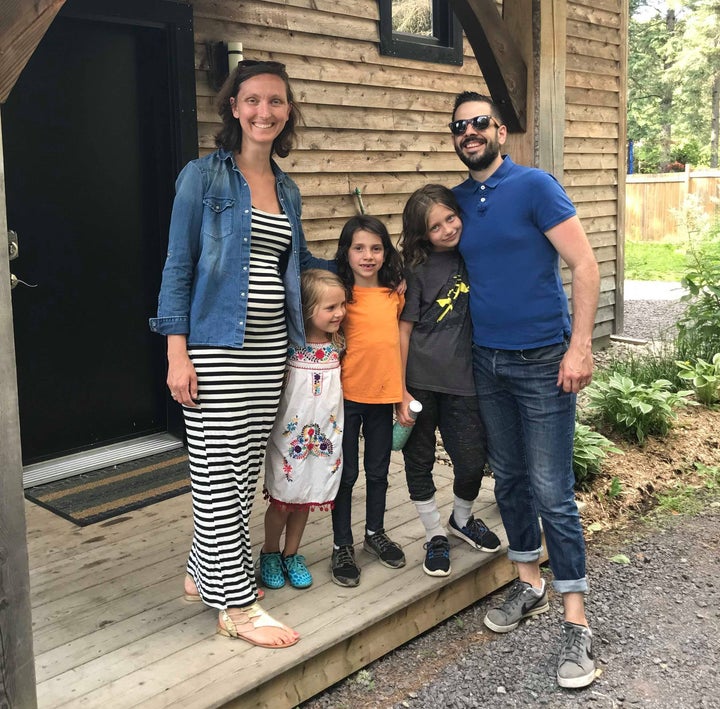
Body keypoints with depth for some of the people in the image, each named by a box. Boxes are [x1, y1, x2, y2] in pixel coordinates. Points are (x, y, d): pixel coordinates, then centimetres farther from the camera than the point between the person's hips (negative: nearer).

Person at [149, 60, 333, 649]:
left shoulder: (287, 190, 14)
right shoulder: (204, 176, -3)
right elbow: (178, 266, -5)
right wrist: (177, 354, -12)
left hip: (270, 348, 6)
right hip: (216, 347, -6)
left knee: (245, 470, 10)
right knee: (219, 473, -2)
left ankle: (206, 572, 28)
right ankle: (236, 604, 8)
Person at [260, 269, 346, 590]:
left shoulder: (338, 343, 0)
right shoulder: (289, 344, -16)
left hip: (326, 432, 4)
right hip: (290, 433, -4)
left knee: (307, 497, 15)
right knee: (283, 498, 8)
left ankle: (291, 554, 33)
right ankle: (270, 552, 31)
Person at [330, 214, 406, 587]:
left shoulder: (394, 295, 2)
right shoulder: (341, 294, -9)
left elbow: (398, 341, 10)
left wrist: (403, 391, 8)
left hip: (384, 395, 4)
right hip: (348, 396, -4)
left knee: (378, 471, 17)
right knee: (347, 473, 6)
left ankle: (375, 533, 36)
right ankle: (342, 546, 20)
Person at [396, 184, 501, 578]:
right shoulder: (417, 269, -6)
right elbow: (404, 329, -7)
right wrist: (401, 391, -9)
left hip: (462, 378, 3)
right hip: (419, 380, -3)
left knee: (473, 459, 3)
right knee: (419, 460, 7)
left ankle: (462, 519, 33)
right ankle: (435, 535, 26)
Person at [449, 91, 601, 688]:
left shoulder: (534, 186, -8)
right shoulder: (457, 202, 9)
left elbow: (584, 264, -12)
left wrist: (580, 345, -19)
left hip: (542, 363, -6)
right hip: (486, 364, 6)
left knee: (552, 491, -5)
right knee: (509, 479, 15)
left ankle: (576, 622, 5)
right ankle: (529, 585, 32)